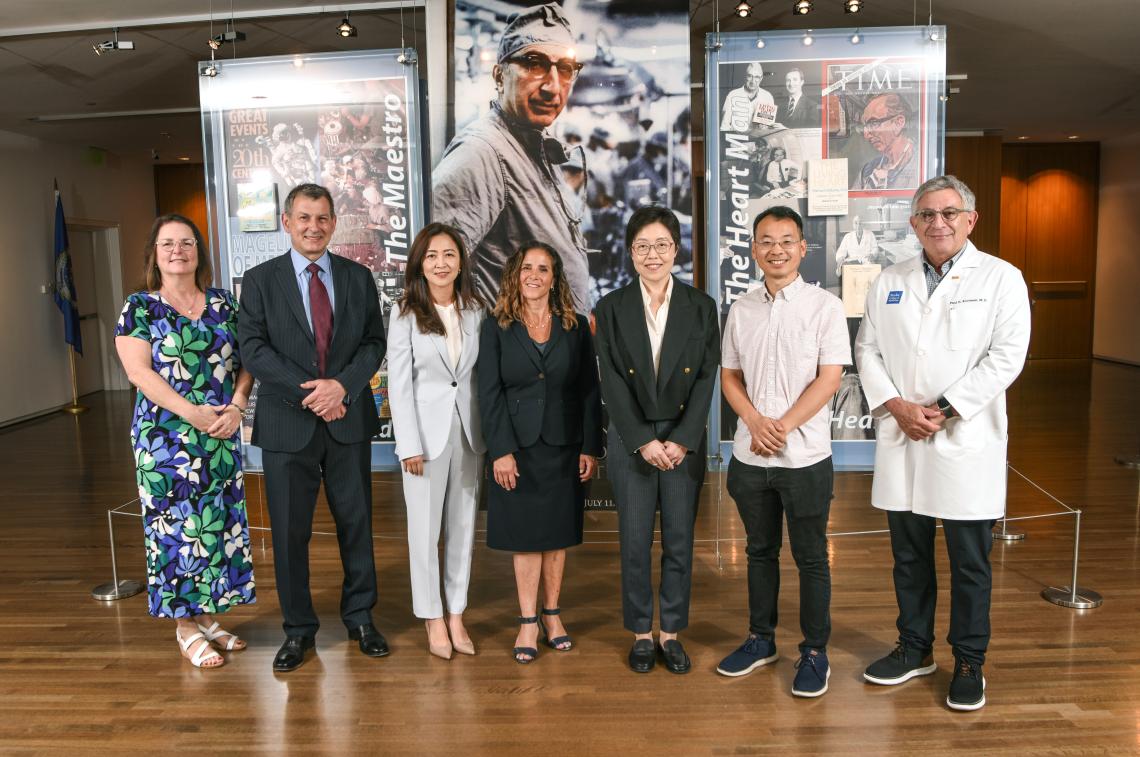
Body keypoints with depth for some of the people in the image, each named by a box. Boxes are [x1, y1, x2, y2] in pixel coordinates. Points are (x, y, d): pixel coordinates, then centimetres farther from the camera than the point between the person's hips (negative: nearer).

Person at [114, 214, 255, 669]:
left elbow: (244, 362, 7)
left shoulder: (222, 303, 9)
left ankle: (208, 616, 23)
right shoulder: (139, 307, -1)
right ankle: (186, 628, 14)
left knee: (219, 523, 8)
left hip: (221, 436, 4)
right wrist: (194, 413, -19)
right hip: (167, 439, -4)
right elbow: (139, 371, -10)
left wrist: (236, 407, -10)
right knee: (176, 526, 2)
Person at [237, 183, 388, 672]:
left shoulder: (358, 277, 6)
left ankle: (360, 617, 27)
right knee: (289, 531, 7)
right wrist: (308, 392, -16)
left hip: (349, 419, 2)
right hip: (287, 424, -1)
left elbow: (374, 342, 2)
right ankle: (298, 629, 23)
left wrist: (342, 385, -15)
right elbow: (253, 348, -6)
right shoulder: (260, 280, 1)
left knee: (356, 522, 10)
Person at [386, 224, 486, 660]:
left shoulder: (475, 311, 4)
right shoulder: (405, 313, -5)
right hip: (427, 430, -3)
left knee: (463, 526, 10)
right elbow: (399, 383, -7)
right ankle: (433, 618, 19)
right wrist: (410, 445, -11)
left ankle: (456, 615, 22)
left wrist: (489, 434, 2)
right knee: (425, 529, 5)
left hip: (468, 429, 4)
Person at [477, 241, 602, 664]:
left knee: (558, 533, 10)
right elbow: (489, 393, -5)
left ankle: (552, 614, 24)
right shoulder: (496, 327, 0)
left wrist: (590, 448, -2)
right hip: (517, 446, -2)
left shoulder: (576, 327, 4)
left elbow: (589, 391, 4)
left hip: (564, 446, 2)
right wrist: (501, 451, -12)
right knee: (525, 535, 4)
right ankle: (528, 622, 14)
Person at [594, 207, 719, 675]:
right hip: (630, 441, 0)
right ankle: (640, 633, 22)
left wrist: (681, 440, -12)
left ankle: (671, 633, 22)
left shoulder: (701, 307, 3)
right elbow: (612, 383, -4)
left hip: (684, 441, 1)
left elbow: (706, 379, -2)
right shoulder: (611, 308, 1)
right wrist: (643, 442, -12)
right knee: (635, 543, 6)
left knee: (679, 543, 7)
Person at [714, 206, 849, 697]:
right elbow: (729, 376, 8)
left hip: (804, 455, -4)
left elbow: (828, 379, -10)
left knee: (811, 558, 7)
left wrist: (783, 426, -16)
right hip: (749, 455, 4)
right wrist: (756, 422, -10)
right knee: (760, 551, 17)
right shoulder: (741, 310, 6)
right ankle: (761, 639, 32)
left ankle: (815, 652, 22)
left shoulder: (825, 306, -5)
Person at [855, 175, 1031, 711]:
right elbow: (867, 350, 7)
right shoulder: (889, 282, 10)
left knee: (969, 562, 7)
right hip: (902, 439, 4)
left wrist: (944, 410, -15)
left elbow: (1006, 356, -9)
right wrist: (896, 405, -8)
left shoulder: (1001, 278, -1)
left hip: (966, 441, -3)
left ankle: (969, 663, 24)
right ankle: (915, 648, 30)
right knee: (909, 555, 14)